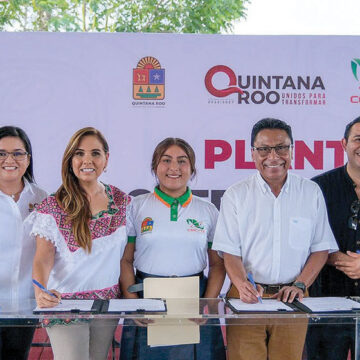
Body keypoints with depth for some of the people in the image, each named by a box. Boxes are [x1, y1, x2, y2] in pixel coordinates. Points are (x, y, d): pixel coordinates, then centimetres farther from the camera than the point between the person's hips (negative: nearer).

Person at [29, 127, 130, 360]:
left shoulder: (121, 201, 4)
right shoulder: (53, 207, -7)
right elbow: (43, 258, -12)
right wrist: (41, 292, -30)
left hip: (108, 305, 4)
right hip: (65, 304, -3)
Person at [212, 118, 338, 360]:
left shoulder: (311, 193, 6)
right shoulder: (236, 195, 3)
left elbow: (321, 248, 7)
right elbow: (230, 251, 0)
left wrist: (300, 285, -6)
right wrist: (243, 284, -18)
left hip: (291, 298, 1)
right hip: (247, 297, -1)